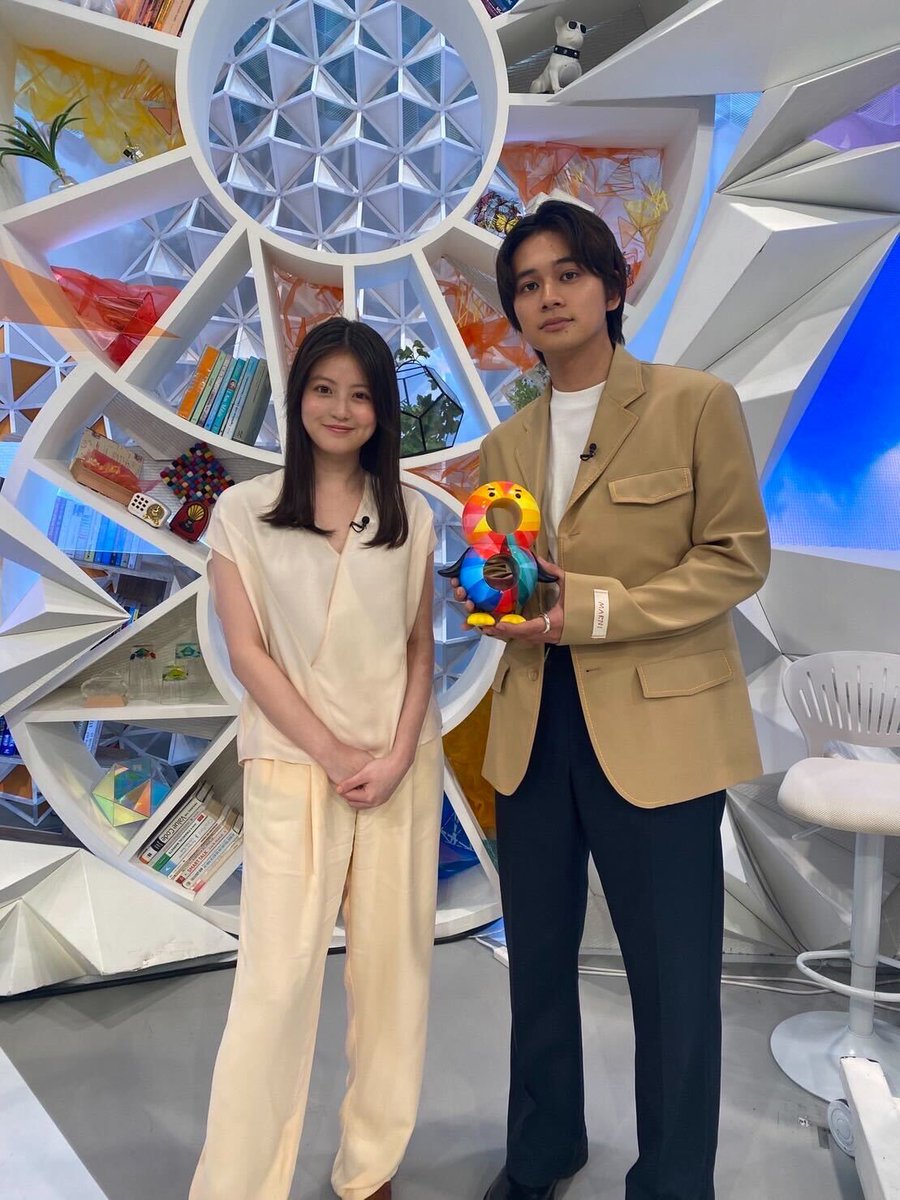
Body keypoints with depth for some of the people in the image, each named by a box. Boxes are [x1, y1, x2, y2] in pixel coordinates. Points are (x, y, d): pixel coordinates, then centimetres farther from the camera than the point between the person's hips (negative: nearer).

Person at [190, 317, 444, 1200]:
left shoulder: (410, 516, 7)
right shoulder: (244, 510, 1)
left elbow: (421, 648, 6)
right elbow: (246, 651, -4)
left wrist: (397, 755, -7)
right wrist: (332, 754, -10)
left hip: (403, 766, 3)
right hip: (293, 767, -2)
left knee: (393, 962, 9)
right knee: (277, 974, -1)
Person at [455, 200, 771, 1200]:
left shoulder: (697, 405, -3)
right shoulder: (506, 444, 12)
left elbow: (738, 556, -8)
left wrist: (592, 609, -17)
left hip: (656, 730, -4)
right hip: (533, 730, 5)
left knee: (673, 980, 7)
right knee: (537, 961, 19)